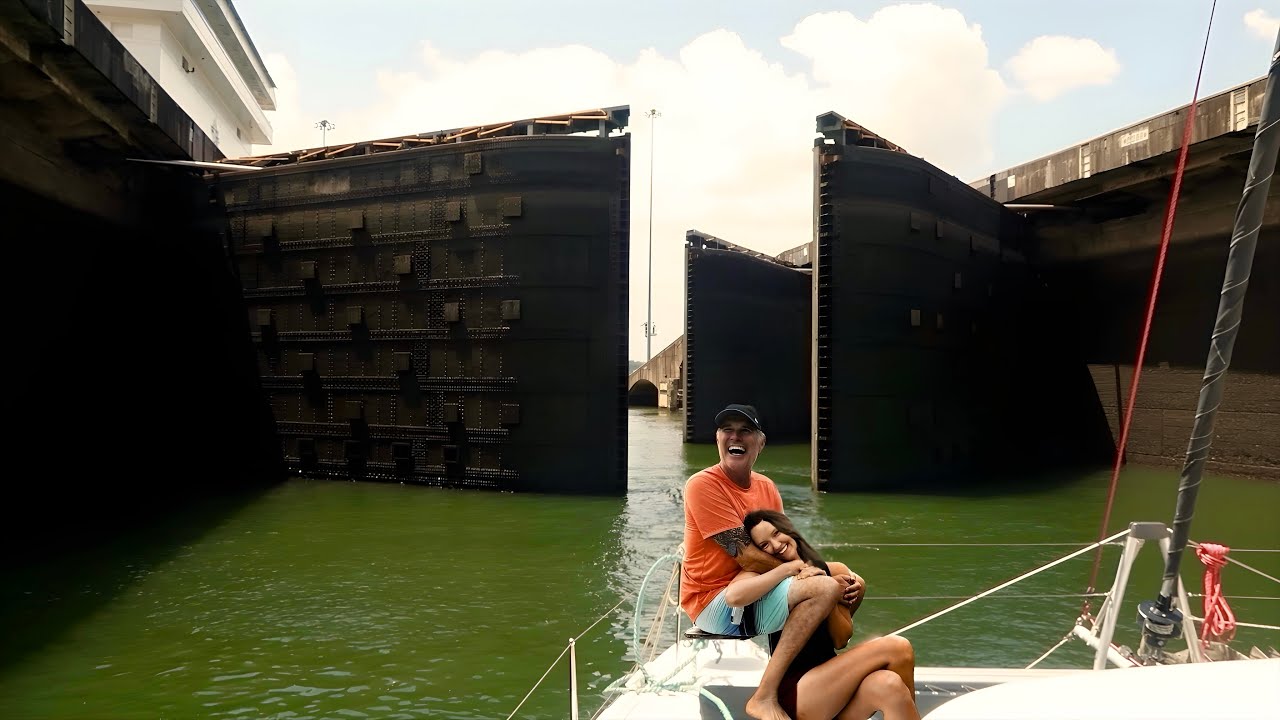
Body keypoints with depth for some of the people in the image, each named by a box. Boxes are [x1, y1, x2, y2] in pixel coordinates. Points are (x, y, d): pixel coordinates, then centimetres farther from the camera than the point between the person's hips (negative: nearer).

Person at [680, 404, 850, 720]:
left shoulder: (766, 487, 9)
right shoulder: (703, 485, -15)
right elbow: (746, 556, -19)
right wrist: (800, 570, -15)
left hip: (756, 592, 8)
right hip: (714, 602, -8)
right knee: (824, 587, -25)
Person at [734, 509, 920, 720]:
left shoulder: (834, 572, 9)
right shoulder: (762, 575, -2)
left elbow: (841, 641, 3)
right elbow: (733, 595, -27)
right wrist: (788, 568, -17)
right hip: (794, 691, -4)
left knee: (886, 684, -31)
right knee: (897, 648, -17)